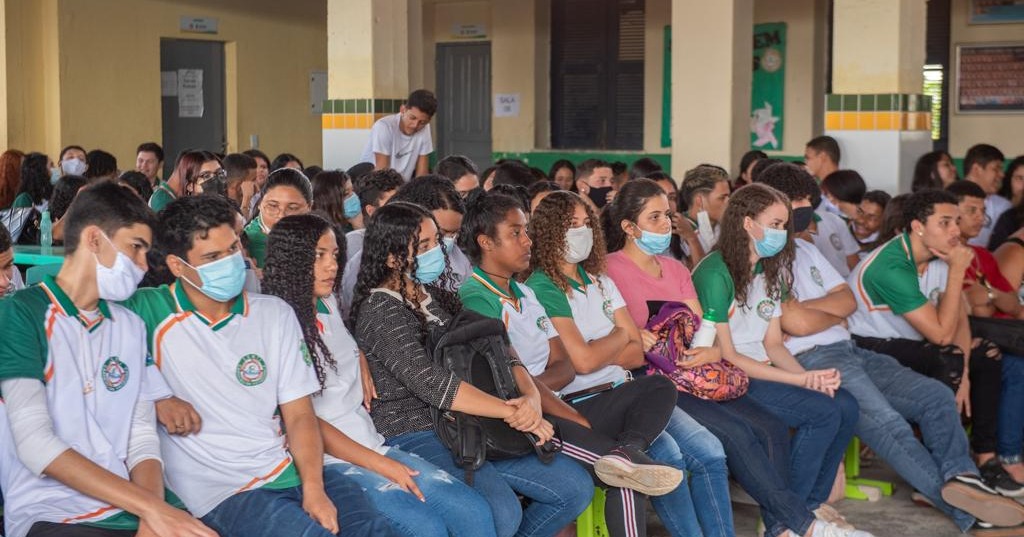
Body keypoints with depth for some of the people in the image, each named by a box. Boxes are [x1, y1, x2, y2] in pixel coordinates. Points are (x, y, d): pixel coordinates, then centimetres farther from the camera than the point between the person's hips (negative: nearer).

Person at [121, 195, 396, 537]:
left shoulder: (274, 314, 8)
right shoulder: (148, 313, -4)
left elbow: (298, 414, 5)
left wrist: (313, 489, -9)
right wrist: (158, 400, -13)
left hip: (290, 470, 4)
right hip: (220, 491, -4)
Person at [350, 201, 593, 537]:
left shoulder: (438, 295, 14)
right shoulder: (381, 310, -10)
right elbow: (431, 383, -22)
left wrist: (531, 396, -11)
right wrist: (512, 412, -20)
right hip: (416, 436, -8)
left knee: (576, 488, -1)